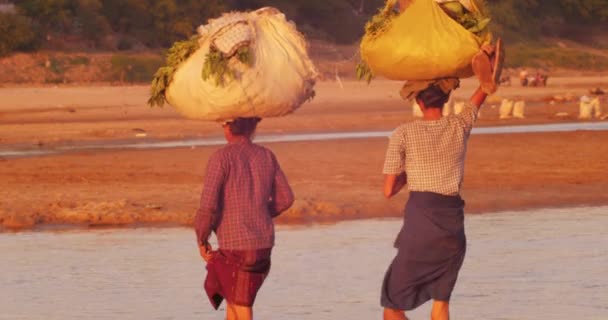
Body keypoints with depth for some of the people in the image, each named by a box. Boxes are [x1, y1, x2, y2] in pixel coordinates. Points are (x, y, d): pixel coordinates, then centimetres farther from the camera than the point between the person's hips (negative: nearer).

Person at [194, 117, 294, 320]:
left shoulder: (221, 158, -12)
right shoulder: (266, 156, 5)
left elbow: (208, 206, -18)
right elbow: (285, 199, 11)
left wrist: (201, 241, -3)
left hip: (236, 246, -6)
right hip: (264, 244, 6)